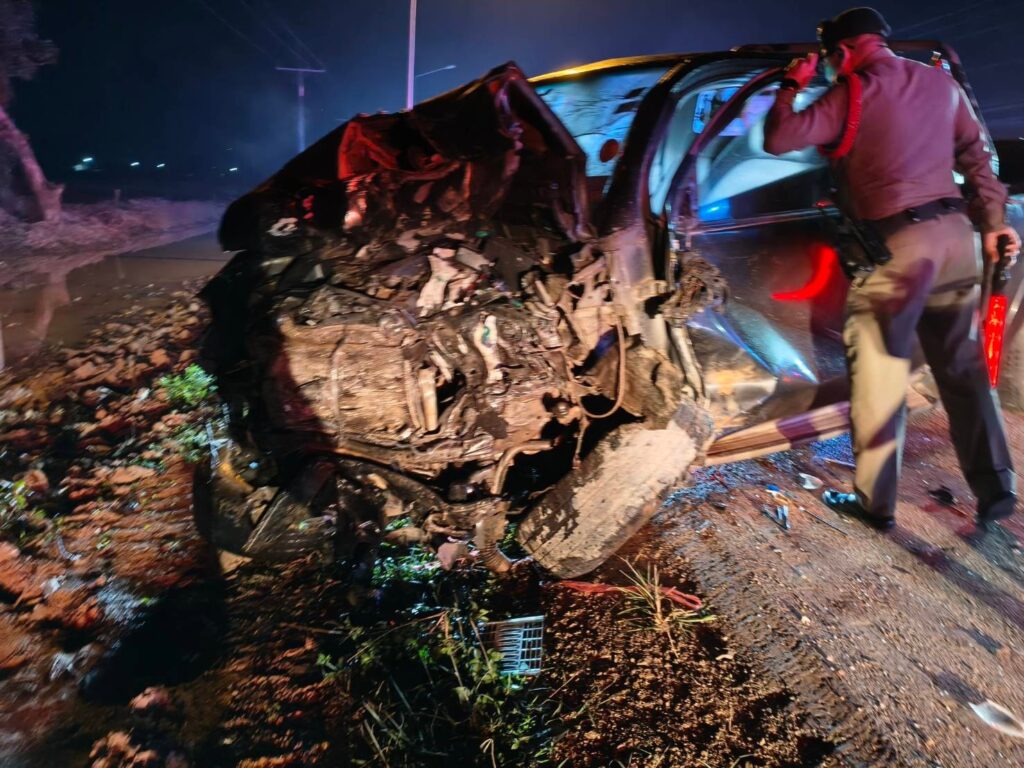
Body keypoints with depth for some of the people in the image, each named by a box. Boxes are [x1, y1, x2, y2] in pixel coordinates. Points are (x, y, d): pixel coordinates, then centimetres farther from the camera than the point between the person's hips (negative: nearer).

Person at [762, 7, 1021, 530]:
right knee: (964, 367, 14)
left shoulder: (853, 93, -4)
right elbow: (977, 157, 16)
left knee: (880, 375, 1)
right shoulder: (940, 82, 17)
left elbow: (777, 140, -9)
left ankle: (875, 502, 8)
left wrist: (792, 86, 7)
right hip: (953, 233, 7)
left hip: (894, 243, -7)